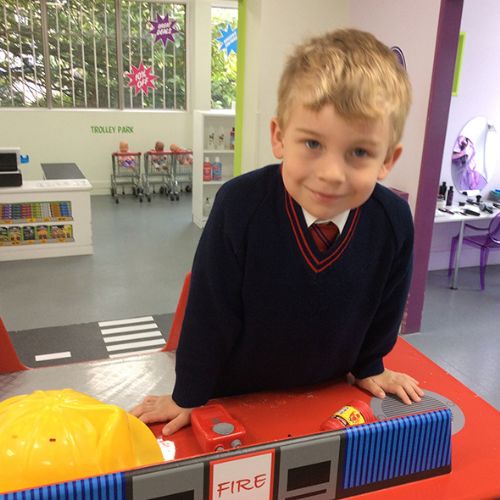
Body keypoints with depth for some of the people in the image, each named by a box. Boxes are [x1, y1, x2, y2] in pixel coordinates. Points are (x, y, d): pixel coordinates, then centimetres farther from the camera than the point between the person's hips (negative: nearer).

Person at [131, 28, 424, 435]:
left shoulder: (394, 222, -23)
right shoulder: (240, 205, -32)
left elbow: (384, 307, -4)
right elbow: (209, 310, -21)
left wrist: (368, 368, 9)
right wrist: (189, 396, -11)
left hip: (326, 387, 3)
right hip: (234, 390, -2)